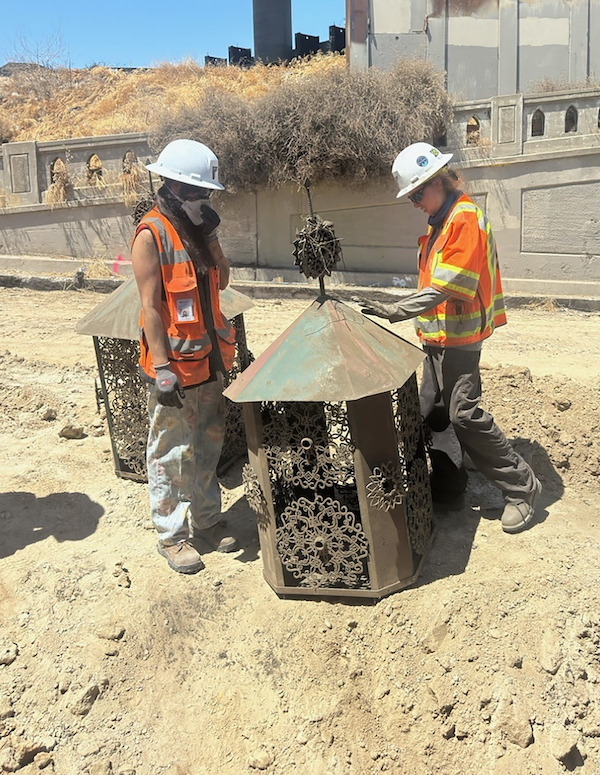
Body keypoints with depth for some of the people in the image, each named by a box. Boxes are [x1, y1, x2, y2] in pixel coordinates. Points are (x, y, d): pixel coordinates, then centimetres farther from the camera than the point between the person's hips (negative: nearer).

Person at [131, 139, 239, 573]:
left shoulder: (197, 228, 9)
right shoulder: (151, 235, -14)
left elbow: (222, 281, 11)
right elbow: (150, 306, -17)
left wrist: (211, 237, -2)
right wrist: (162, 369, -20)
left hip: (209, 358, 8)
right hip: (174, 364, -8)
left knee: (209, 443, 17)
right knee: (171, 452, 4)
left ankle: (207, 518, 32)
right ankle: (172, 534, 17)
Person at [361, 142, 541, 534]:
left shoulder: (465, 217, -17)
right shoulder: (440, 221, 15)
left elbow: (449, 285, -25)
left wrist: (397, 311, -27)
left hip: (459, 335, -10)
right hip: (439, 335, 10)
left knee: (465, 414, -11)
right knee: (433, 411, 12)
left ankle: (521, 485, 2)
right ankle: (448, 483, 27)